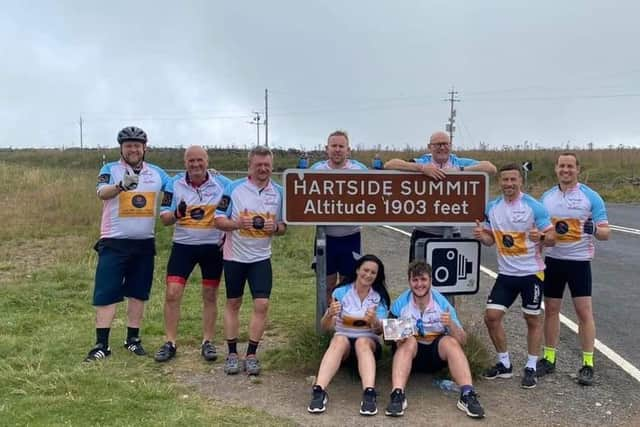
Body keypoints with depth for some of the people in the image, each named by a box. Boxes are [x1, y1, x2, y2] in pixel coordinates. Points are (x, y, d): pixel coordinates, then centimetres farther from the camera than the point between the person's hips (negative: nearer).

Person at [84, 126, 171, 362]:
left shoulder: (156, 172, 8)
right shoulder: (111, 169, -3)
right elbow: (102, 193, -21)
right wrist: (121, 186, -43)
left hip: (144, 243, 3)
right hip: (114, 242, -3)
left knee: (138, 293, 11)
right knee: (106, 294, -4)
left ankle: (133, 339, 23)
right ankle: (101, 344, 3)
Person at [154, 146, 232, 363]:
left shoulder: (222, 183, -5)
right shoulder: (175, 184, -4)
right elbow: (164, 218, -3)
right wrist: (177, 213, -24)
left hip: (213, 246, 0)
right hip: (183, 245, 0)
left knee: (210, 296, 8)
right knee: (172, 294, -5)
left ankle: (208, 343, 21)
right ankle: (169, 343, 8)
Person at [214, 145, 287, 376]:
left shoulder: (279, 192, 1)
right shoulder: (234, 188, -7)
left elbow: (284, 225, 8)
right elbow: (219, 220, -7)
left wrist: (276, 227, -15)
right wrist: (238, 223, -25)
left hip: (261, 257, 1)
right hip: (234, 255, -1)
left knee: (262, 305, -5)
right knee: (233, 304, 9)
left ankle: (251, 354, 7)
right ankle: (232, 353, 20)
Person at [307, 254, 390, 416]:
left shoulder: (380, 297, 2)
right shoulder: (341, 292, -1)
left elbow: (379, 331, -5)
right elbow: (325, 327, -5)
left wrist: (374, 321, -28)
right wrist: (330, 314, -28)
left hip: (369, 341, 1)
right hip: (343, 339, 0)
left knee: (362, 342, -34)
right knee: (339, 340, -35)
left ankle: (369, 393, -54)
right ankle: (319, 390, -49)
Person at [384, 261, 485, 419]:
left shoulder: (442, 303, -5)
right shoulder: (400, 304, -6)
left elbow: (462, 341, -6)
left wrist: (451, 324, -26)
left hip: (437, 352, 1)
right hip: (410, 351, -1)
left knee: (450, 342, -28)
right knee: (409, 341, -32)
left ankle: (467, 395, -38)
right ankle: (397, 394, -46)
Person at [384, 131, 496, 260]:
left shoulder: (461, 163, 7)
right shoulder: (421, 163, 2)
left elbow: (491, 168, -3)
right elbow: (389, 165, -11)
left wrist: (460, 170, -14)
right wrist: (422, 168, -20)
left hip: (452, 233, 2)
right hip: (423, 233, -1)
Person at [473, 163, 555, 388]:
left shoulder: (534, 206, -11)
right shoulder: (492, 207, 3)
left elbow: (551, 238, -9)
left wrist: (540, 237, -31)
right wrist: (481, 235, -11)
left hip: (531, 273, -4)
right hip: (506, 274, 4)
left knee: (533, 319, 8)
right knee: (492, 316, 0)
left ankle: (531, 368, 22)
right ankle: (504, 364, 19)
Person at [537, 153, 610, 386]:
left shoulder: (590, 197, -4)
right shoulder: (546, 197, 7)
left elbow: (605, 232, -6)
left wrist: (594, 230, -27)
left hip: (579, 261, -3)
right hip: (553, 260, 4)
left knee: (584, 311, -2)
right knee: (551, 309, 9)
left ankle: (588, 364, 7)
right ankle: (549, 358, 20)